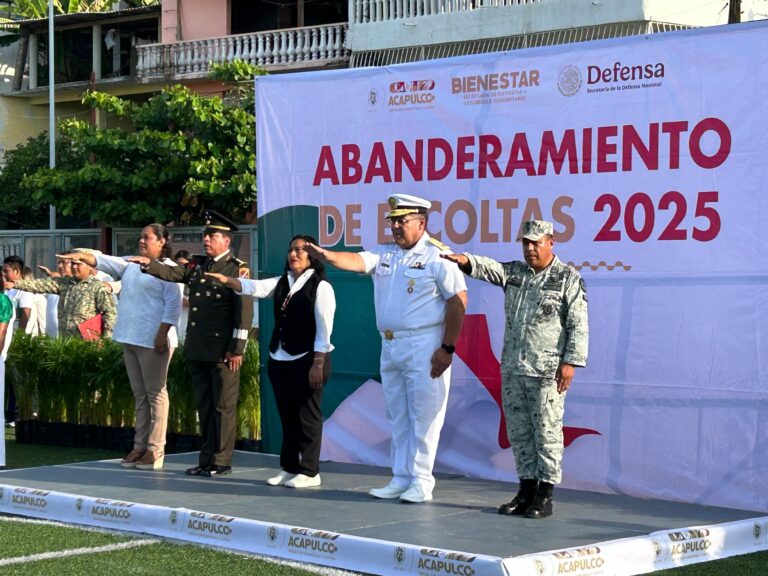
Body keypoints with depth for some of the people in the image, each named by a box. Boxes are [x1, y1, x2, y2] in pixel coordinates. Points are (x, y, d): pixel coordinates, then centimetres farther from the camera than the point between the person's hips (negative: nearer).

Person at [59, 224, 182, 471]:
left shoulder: (167, 269, -6)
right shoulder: (131, 265, 17)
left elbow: (173, 304, -12)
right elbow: (106, 262, 8)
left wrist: (162, 334, -19)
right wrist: (82, 256, -10)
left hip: (152, 340, -8)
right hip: (131, 339, 8)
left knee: (155, 393, -4)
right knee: (139, 395, 9)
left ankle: (155, 450, -4)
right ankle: (140, 446, 12)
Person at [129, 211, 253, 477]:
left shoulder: (237, 269, -7)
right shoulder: (196, 265, 15)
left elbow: (244, 312, -11)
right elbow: (171, 273, 9)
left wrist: (237, 349, -15)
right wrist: (149, 264, -11)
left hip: (222, 351, -7)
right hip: (197, 350, 7)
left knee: (223, 406, -1)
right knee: (204, 406, 12)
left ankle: (221, 461, 4)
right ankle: (207, 460, 18)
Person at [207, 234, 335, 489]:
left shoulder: (320, 286, -7)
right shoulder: (282, 283, 12)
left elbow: (324, 328, -11)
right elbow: (255, 287, -2)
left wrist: (318, 364, -16)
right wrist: (228, 281, -20)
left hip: (307, 360, -7)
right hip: (280, 359, 7)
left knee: (307, 415, -2)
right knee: (287, 416, 11)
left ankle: (309, 471, 4)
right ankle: (289, 467, 18)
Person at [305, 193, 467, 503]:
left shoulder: (437, 256, -7)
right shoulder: (384, 254, 11)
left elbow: (458, 300, -11)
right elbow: (356, 261, -6)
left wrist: (447, 347, -14)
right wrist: (326, 255, -28)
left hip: (424, 347, -7)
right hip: (390, 347, 7)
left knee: (424, 416, -3)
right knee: (398, 417, 11)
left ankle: (422, 481, 2)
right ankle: (401, 478, 18)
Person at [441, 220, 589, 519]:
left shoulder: (569, 279, -2)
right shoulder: (515, 272, 13)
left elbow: (579, 326, -6)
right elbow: (488, 268, -4)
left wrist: (570, 362, -13)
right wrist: (465, 260, -26)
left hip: (547, 371, -6)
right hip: (512, 369, 6)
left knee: (547, 432, -4)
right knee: (518, 432, 9)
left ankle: (545, 496, 1)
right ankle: (526, 491, 17)